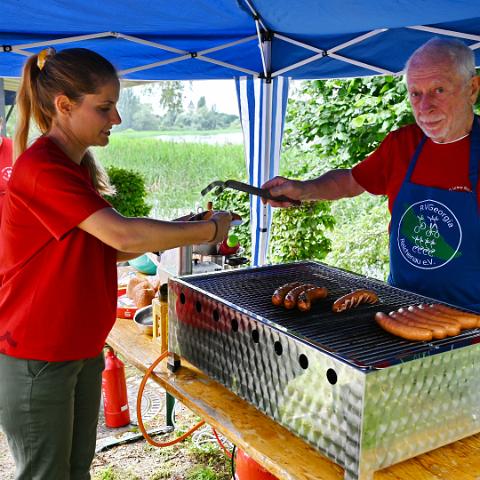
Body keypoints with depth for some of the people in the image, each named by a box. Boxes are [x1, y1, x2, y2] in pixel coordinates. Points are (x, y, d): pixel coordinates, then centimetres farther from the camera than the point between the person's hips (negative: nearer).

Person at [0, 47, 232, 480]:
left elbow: (105, 249, 9)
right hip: (36, 358, -8)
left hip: (82, 348, 8)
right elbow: (122, 235, -29)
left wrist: (176, 232, -3)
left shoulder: (77, 165, 8)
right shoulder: (41, 168, -21)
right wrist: (209, 230, -17)